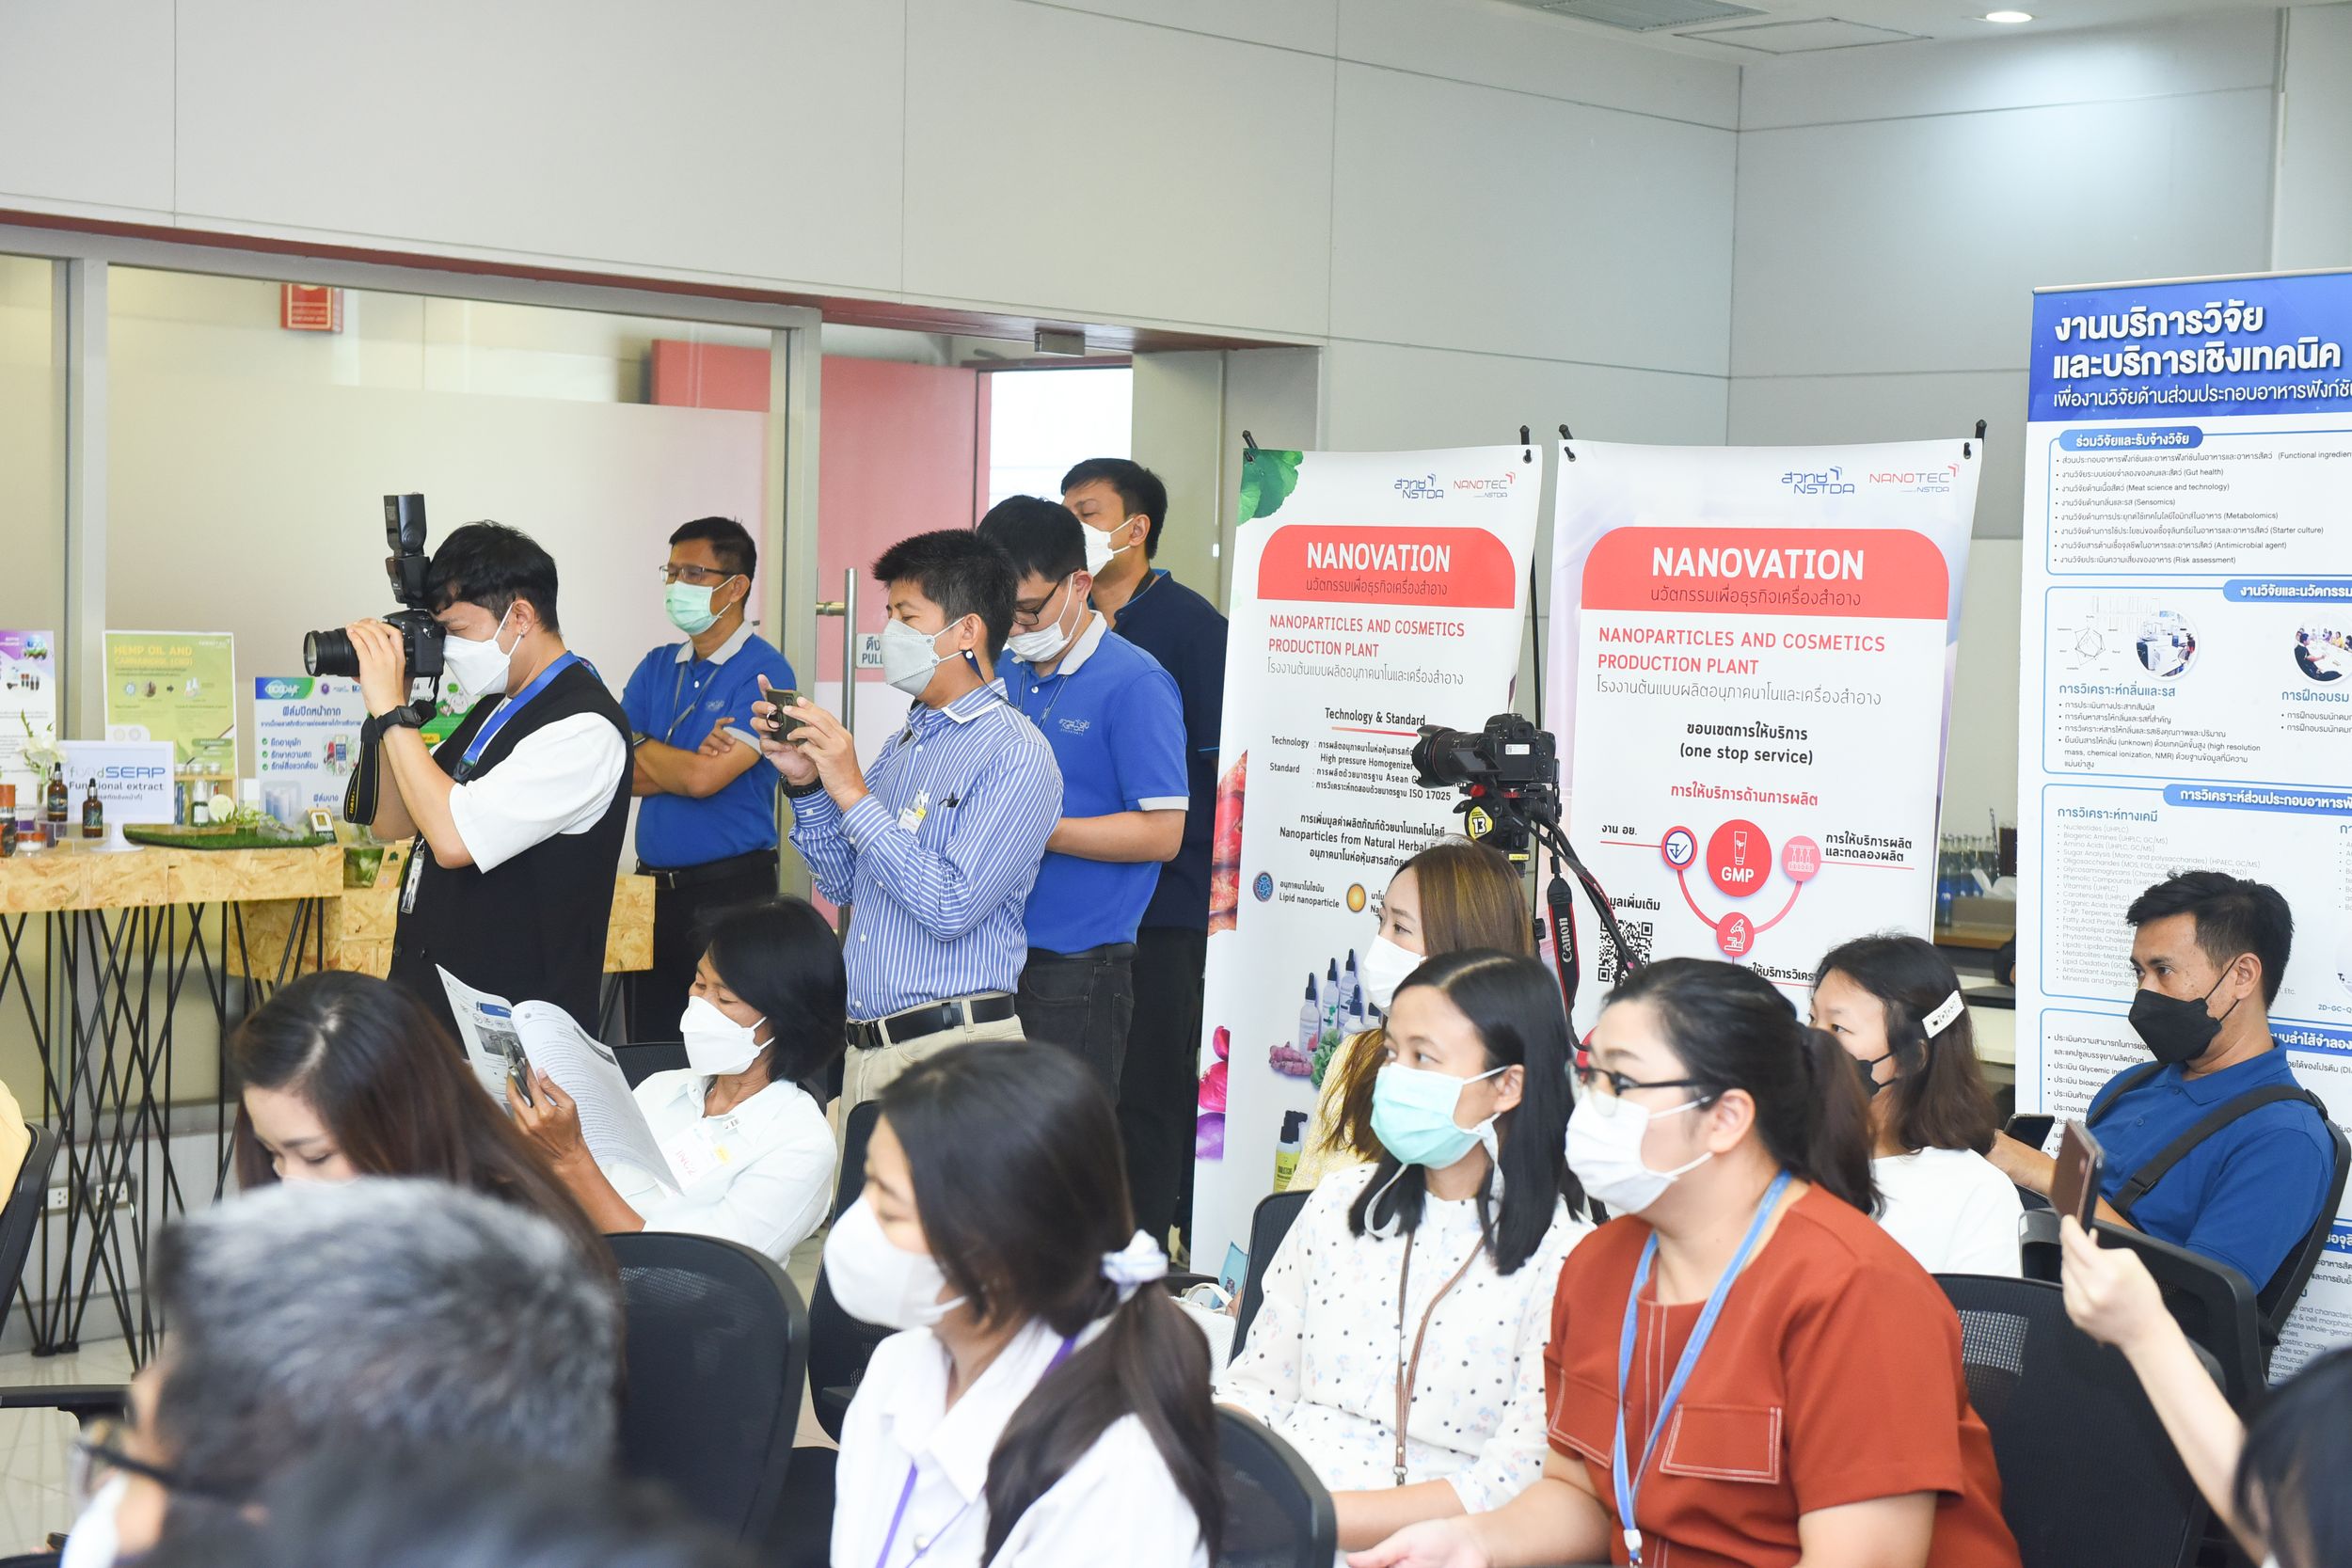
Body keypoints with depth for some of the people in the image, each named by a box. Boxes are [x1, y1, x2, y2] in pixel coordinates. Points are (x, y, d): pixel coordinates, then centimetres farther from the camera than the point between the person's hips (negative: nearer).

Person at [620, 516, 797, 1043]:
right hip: (655, 888, 6)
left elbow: (703, 778, -19)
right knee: (649, 1047, 11)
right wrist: (693, 759, -13)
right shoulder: (657, 666, 12)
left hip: (731, 890, -6)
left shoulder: (764, 673, -9)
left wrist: (642, 746, -1)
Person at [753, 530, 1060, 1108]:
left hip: (951, 1047, -8)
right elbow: (846, 885, 18)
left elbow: (951, 907, -21)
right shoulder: (905, 743, 15)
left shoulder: (1015, 756, -12)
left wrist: (853, 794, -18)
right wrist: (806, 784, 4)